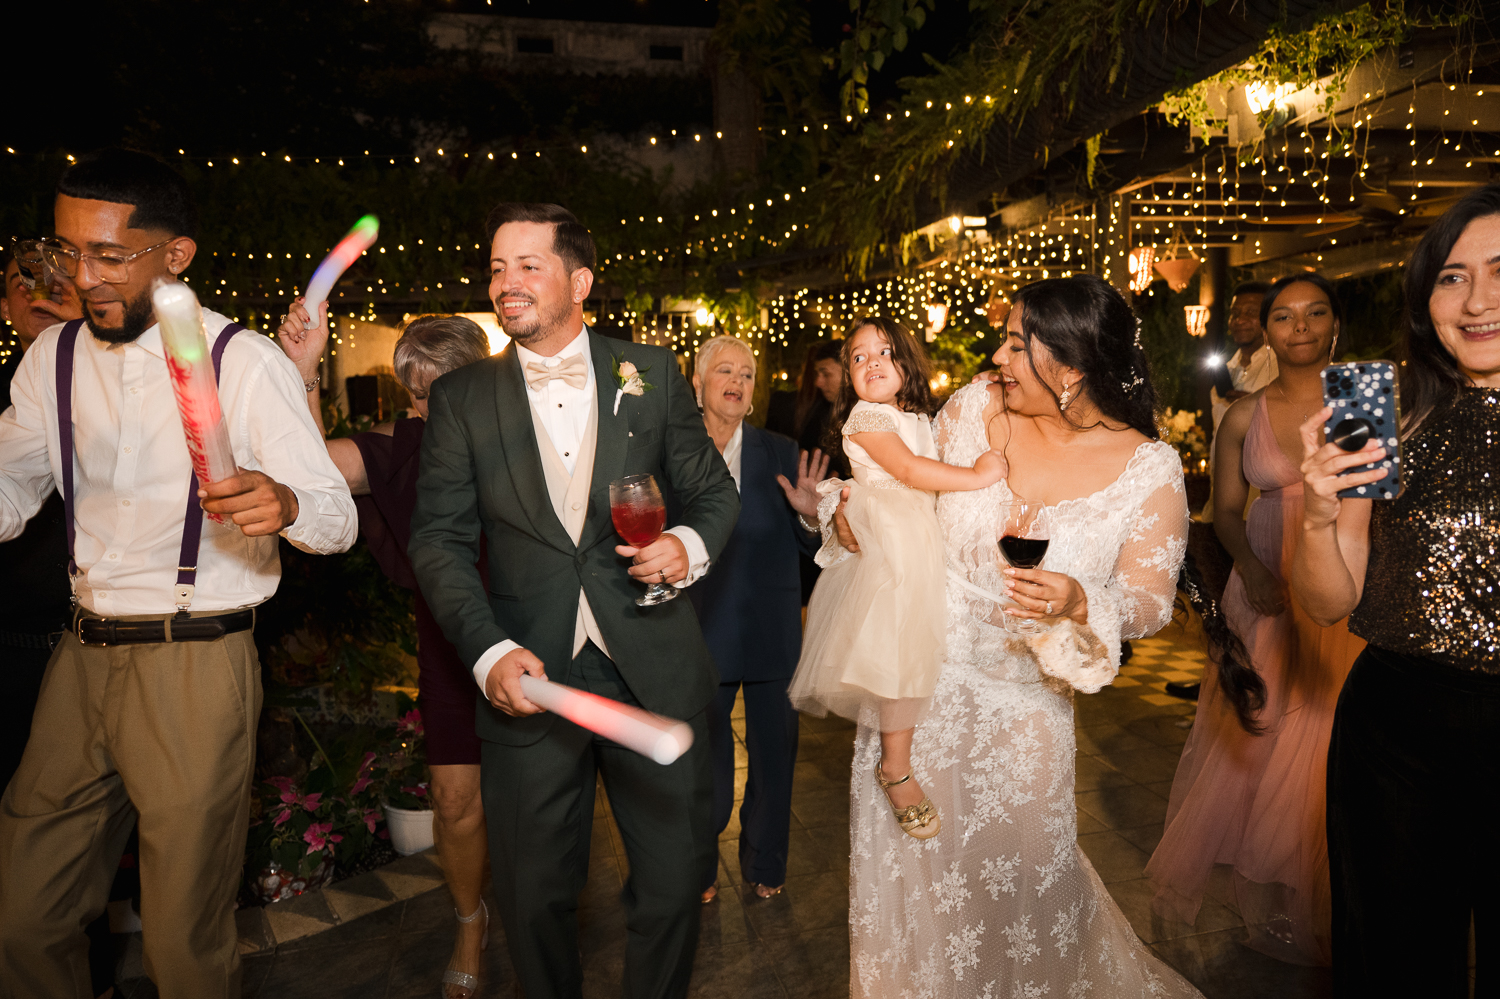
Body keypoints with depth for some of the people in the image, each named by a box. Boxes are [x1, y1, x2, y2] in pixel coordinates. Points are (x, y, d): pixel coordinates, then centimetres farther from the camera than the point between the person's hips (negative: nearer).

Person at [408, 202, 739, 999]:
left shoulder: (652, 373, 4)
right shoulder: (460, 397, 3)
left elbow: (713, 490, 10)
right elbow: (438, 538, 0)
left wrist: (692, 543, -13)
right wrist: (489, 651, -13)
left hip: (654, 672, 0)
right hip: (530, 677, 0)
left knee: (674, 881, 11)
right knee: (534, 896, 13)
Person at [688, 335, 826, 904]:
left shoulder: (780, 453, 0)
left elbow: (808, 545, -1)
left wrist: (808, 512, -20)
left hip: (771, 631, 2)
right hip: (702, 629, -1)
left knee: (773, 751, 14)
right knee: (705, 755, 13)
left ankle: (765, 867, 35)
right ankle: (699, 870, 34)